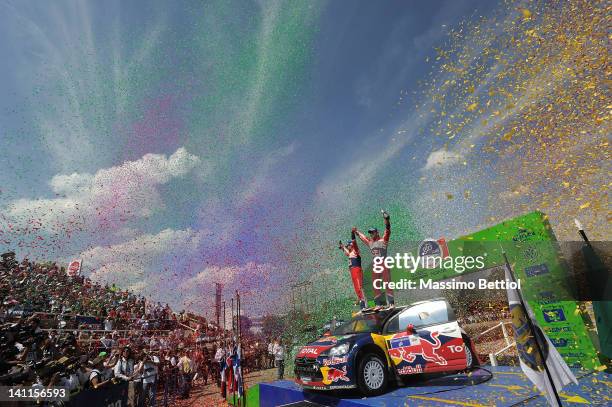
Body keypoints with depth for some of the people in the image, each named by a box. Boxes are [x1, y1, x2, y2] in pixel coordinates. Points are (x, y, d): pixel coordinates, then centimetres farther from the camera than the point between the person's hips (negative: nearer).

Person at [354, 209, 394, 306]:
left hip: (384, 262, -6)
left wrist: (387, 221, -30)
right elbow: (362, 236, 31)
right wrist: (356, 232, 39)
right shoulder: (369, 242, 15)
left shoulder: (383, 240, -1)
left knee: (387, 281, -9)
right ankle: (378, 302, 15)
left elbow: (387, 231, -16)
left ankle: (391, 301, -7)